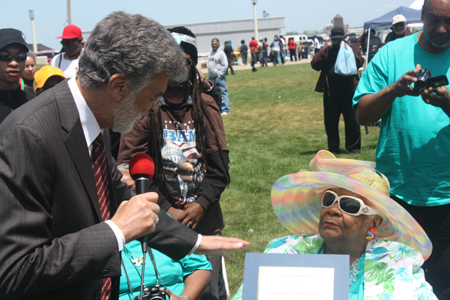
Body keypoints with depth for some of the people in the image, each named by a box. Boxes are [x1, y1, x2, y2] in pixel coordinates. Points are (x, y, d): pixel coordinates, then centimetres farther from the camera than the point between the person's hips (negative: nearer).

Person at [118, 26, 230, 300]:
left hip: (205, 219, 3)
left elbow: (220, 166, 3)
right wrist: (166, 210, -11)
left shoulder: (206, 106, 4)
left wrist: (200, 205, -9)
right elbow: (130, 167, -8)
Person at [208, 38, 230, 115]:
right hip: (212, 77, 8)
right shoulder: (211, 53, 13)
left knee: (223, 93, -6)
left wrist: (220, 74, -13)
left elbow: (225, 65, -12)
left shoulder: (221, 53, -8)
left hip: (219, 77, -8)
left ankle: (225, 110, -4)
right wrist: (210, 75, 12)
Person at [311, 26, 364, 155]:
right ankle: (333, 148, 18)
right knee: (331, 121, 6)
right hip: (330, 93, 2)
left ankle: (354, 147, 15)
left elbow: (359, 63, -9)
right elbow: (315, 65, -2)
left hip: (348, 91, -2)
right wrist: (324, 50, -8)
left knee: (352, 120, 2)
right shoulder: (326, 51, 12)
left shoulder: (352, 48, 7)